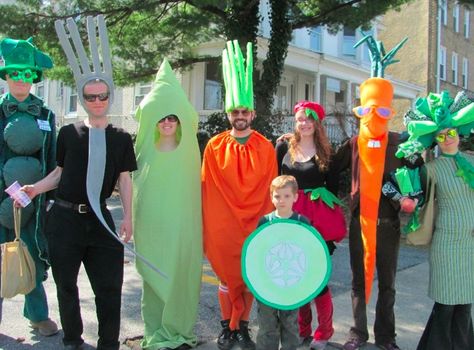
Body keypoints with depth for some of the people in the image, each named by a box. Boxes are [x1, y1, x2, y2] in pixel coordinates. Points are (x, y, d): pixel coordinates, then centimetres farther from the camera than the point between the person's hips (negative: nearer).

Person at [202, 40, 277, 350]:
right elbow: (207, 188, 0)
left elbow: (270, 190, 1)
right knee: (227, 275, 9)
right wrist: (207, 225, -3)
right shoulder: (215, 147, 0)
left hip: (255, 224, 1)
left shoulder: (265, 148, 1)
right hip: (223, 225, 0)